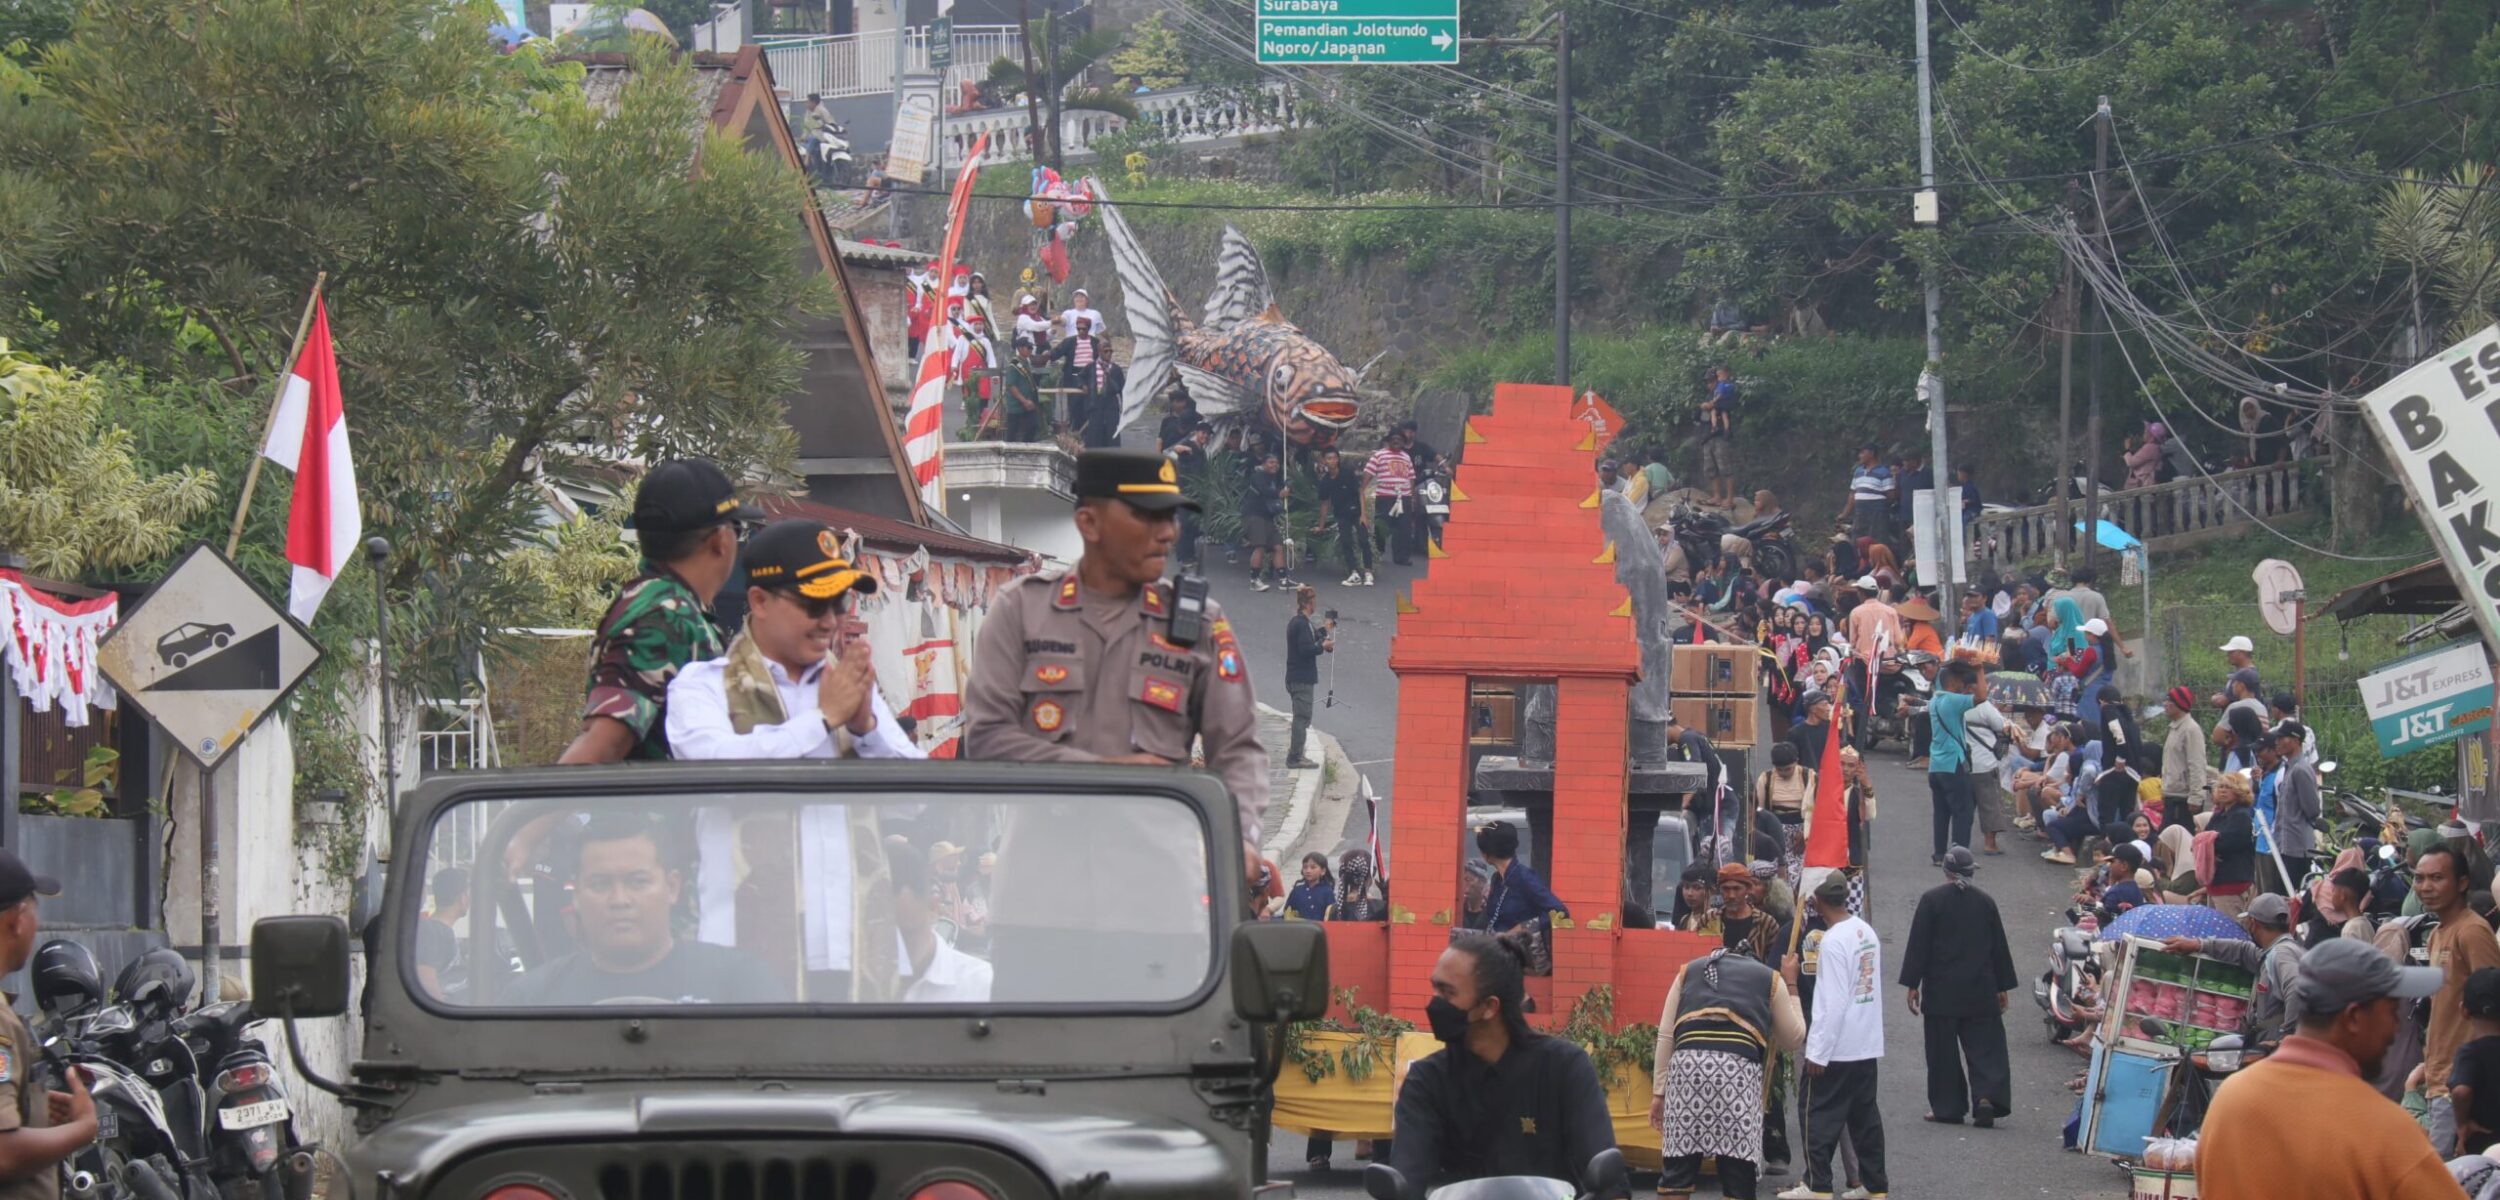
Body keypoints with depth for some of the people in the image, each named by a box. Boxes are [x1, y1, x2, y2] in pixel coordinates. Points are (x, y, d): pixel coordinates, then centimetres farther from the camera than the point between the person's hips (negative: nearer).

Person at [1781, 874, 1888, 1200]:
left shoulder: (1834, 941, -19)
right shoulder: (1866, 931, 6)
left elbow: (1832, 1004, -20)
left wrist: (1818, 1051, -15)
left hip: (1838, 1048, -8)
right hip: (1868, 1044, 8)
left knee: (1821, 1116, 0)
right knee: (1865, 1115, 13)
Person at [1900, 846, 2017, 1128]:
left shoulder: (1931, 900, -7)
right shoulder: (1985, 902, 2)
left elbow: (1918, 945, -7)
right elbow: (1999, 947, 8)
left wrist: (1912, 985, -2)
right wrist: (2002, 988, 16)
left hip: (1942, 989, -2)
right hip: (1980, 990, 2)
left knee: (1943, 1051, 5)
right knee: (1984, 1046, 4)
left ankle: (1947, 1107, 8)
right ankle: (1987, 1096, -14)